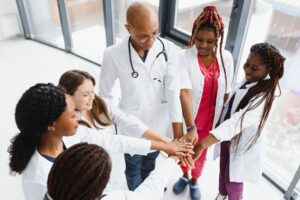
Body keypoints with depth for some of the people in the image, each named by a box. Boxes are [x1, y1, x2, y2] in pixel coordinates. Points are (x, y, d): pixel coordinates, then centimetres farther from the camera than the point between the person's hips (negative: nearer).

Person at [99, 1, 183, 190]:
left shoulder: (168, 50, -16)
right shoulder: (113, 55, -19)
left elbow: (174, 92, -19)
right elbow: (105, 93, -6)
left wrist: (178, 136, -22)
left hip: (160, 127, 2)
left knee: (150, 166, 26)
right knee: (133, 169, 23)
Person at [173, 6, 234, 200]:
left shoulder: (226, 58, -10)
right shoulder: (184, 57, -21)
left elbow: (226, 93, -2)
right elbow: (185, 92, -31)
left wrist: (221, 121, 3)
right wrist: (191, 128, -39)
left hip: (209, 121, 2)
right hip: (186, 120, -1)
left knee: (200, 155, 22)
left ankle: (194, 182, 52)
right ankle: (184, 176, 55)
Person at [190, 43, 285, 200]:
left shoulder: (263, 96, -31)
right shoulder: (248, 80, -7)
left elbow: (238, 122, -43)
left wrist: (201, 145, -52)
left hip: (243, 146, -7)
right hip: (226, 139, 7)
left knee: (232, 182, 14)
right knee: (223, 172, 26)